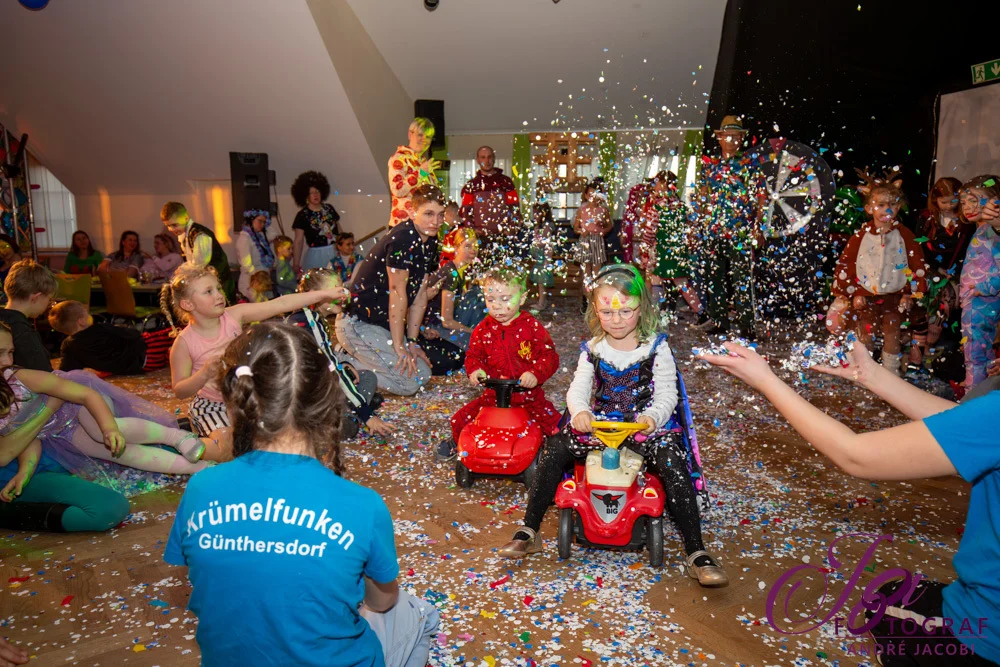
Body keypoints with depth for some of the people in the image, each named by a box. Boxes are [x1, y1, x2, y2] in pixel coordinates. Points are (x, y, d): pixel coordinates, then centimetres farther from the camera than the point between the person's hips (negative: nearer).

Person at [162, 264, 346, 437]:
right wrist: (205, 374, -32)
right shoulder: (184, 343, -16)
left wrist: (322, 294, -24)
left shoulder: (234, 315, -11)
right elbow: (179, 391, -13)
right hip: (211, 407, -3)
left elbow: (280, 304, -18)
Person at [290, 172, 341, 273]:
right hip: (317, 256, -3)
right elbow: (298, 241, -3)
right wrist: (296, 265, -8)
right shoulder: (302, 215, -3)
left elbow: (339, 229, 15)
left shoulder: (329, 208, 7)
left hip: (336, 253, 3)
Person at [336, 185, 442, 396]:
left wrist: (411, 341, 4)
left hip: (385, 323, 10)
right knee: (409, 382, -16)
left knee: (423, 374, 8)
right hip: (359, 324, -10)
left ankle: (352, 358, 14)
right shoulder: (402, 239, -20)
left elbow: (420, 295, 8)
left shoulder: (430, 243, 8)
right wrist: (399, 347, -17)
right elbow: (398, 293, -20)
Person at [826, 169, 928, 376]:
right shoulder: (862, 235, -4)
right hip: (866, 294, 0)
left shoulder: (903, 235, -1)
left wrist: (909, 293, -3)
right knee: (865, 334, 2)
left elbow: (917, 263, 2)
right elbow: (847, 264, -2)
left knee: (891, 332, 2)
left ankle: (891, 373, 15)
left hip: (894, 295, 0)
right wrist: (854, 293, -5)